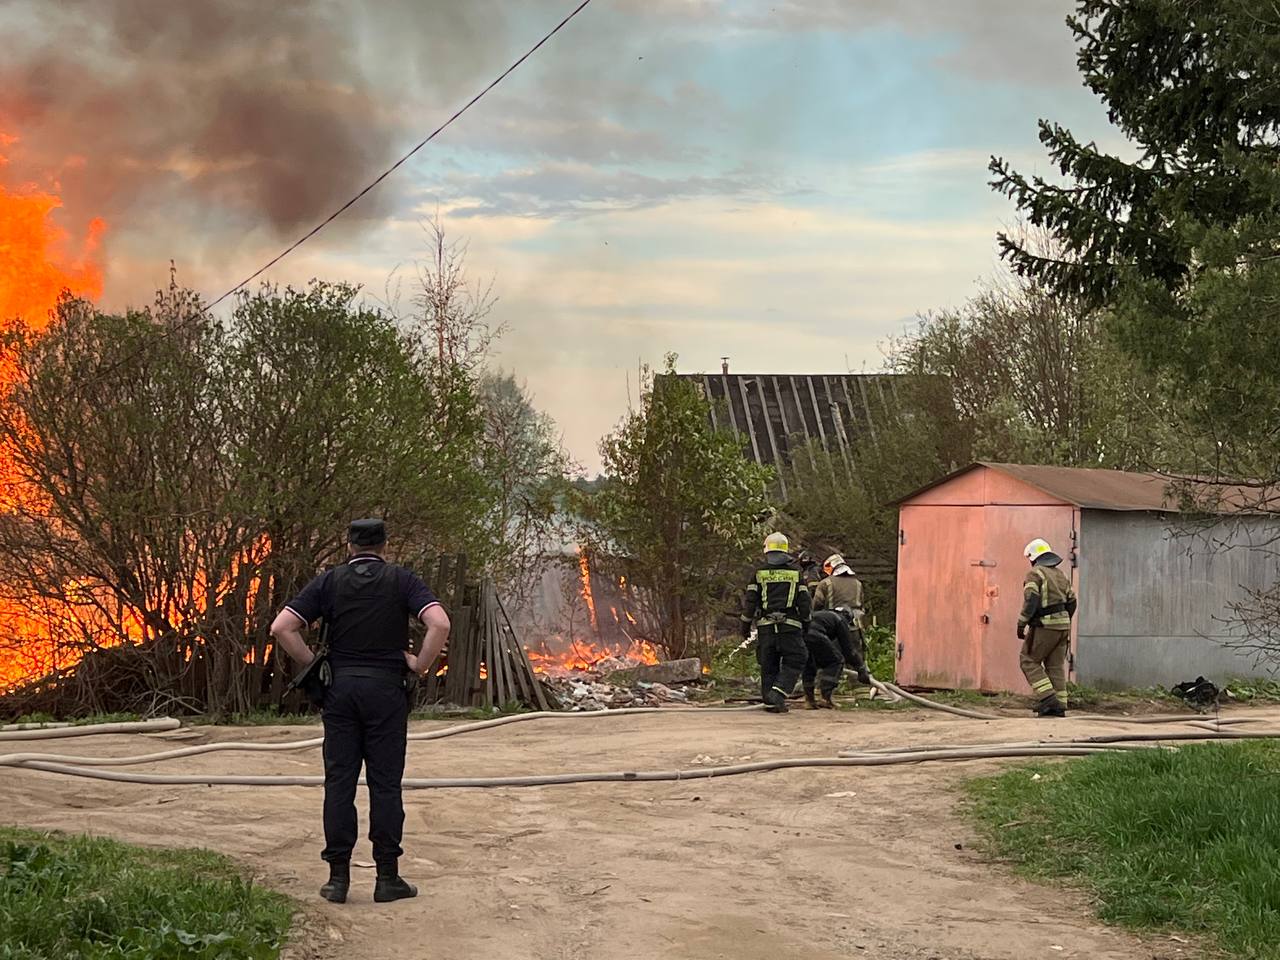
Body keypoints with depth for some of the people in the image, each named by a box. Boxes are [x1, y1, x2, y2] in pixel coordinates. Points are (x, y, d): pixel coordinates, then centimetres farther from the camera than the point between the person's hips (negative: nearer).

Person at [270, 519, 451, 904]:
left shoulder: (329, 581, 6)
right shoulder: (401, 580, 2)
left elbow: (282, 628, -3)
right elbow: (439, 624, -14)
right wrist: (419, 667, -3)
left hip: (340, 687, 2)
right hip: (386, 688, -1)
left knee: (339, 781, 5)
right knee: (385, 782, 2)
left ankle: (338, 876, 4)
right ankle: (387, 877, 3)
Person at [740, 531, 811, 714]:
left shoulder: (759, 573, 6)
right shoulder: (796, 572, 6)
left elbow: (750, 603, 4)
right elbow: (804, 602, 5)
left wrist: (745, 627, 12)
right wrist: (806, 626, 14)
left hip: (765, 626, 2)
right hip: (790, 626, -2)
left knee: (768, 666, 9)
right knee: (794, 663, 4)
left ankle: (770, 701, 9)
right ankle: (778, 693, -14)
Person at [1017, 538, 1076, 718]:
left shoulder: (1035, 573, -8)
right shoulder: (1061, 575, 15)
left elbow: (1031, 600, -19)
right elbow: (1071, 603, 16)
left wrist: (1021, 624, -16)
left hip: (1044, 626, -7)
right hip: (1062, 625, 7)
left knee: (1029, 661, 2)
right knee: (1056, 666, 9)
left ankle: (1047, 697, -10)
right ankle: (1058, 706, 5)